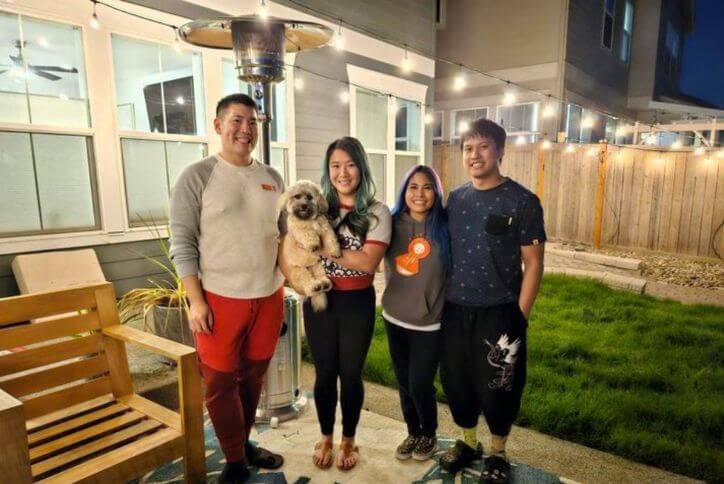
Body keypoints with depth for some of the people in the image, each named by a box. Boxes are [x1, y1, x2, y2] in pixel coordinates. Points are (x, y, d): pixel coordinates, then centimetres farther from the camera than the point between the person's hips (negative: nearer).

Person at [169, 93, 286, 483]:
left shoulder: (272, 178, 8)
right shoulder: (197, 176, -6)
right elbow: (182, 243, -8)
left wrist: (282, 287, 9)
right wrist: (196, 300, -12)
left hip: (268, 297, 4)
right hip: (220, 299, -4)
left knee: (253, 376, 16)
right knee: (220, 382, 8)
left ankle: (245, 443, 36)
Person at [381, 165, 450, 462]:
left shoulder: (445, 227, -12)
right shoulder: (393, 223, -4)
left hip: (430, 322, -3)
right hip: (394, 318, 3)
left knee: (420, 385, 4)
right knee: (404, 383, 16)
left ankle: (429, 435, 33)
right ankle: (413, 433, 40)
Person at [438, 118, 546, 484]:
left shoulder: (522, 201, -9)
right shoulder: (456, 199, 5)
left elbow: (533, 263, -8)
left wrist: (519, 317, -11)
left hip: (499, 312, -4)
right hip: (455, 310, 4)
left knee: (497, 386, 9)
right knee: (455, 380, 14)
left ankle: (497, 454, 34)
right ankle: (467, 442, 39)